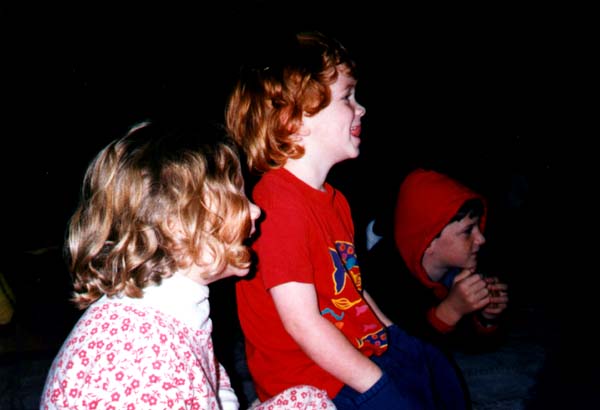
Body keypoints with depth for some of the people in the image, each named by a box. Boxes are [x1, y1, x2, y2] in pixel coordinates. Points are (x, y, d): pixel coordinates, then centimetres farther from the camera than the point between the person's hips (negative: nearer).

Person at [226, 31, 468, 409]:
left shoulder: (334, 199, 8)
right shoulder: (280, 205, -24)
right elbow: (302, 322, -26)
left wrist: (396, 338, 9)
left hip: (365, 347, 10)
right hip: (316, 379, -10)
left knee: (445, 374, 18)